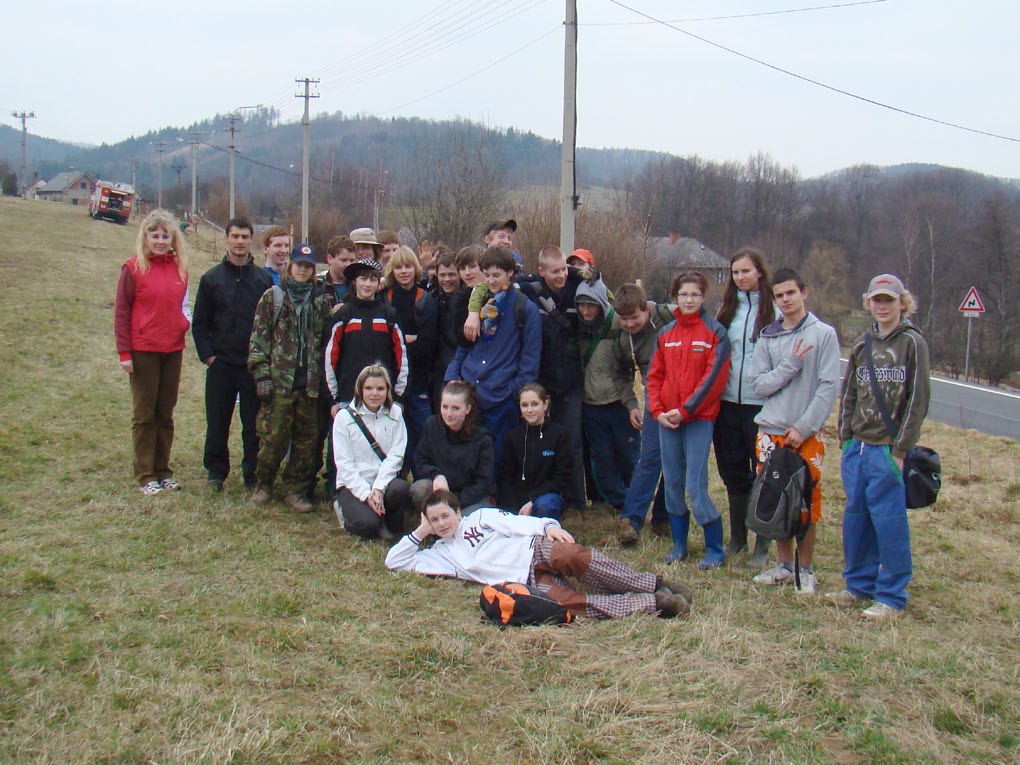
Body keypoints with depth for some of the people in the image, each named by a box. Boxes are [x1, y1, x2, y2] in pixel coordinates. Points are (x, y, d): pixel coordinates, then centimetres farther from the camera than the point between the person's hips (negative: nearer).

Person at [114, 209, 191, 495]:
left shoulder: (179, 267, 6)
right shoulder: (134, 268, -7)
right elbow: (121, 312, -7)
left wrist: (186, 320, -4)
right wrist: (124, 352, -11)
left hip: (173, 349, 5)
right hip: (143, 350, -5)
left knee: (166, 413, 12)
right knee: (144, 414, 4)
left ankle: (163, 471, 22)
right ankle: (145, 475, 12)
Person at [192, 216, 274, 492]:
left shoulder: (264, 279, 6)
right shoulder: (211, 278, 5)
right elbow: (199, 323, 6)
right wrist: (207, 355, -4)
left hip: (255, 364, 0)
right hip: (221, 364, 0)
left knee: (254, 423, 4)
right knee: (217, 422, 6)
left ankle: (253, 474, 15)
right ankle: (216, 472, 19)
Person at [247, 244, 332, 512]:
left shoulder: (321, 301, 13)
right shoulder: (273, 297, 4)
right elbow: (259, 336, 0)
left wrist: (325, 376, 9)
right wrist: (261, 373, -8)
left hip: (310, 382, 3)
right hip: (279, 381, -3)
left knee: (306, 439, 5)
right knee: (273, 437, -3)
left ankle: (296, 490, 16)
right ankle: (263, 485, 16)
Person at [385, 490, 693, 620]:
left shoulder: (480, 517, 19)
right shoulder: (441, 554, 25)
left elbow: (519, 523, 6)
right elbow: (395, 561, 24)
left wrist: (549, 526, -12)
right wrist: (420, 532, 17)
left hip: (537, 549, -1)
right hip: (526, 580, 1)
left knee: (571, 555, -36)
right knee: (561, 600, -31)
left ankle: (656, 585, -29)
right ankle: (653, 603, -33)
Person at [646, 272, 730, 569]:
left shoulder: (715, 332, -4)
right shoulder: (666, 333, 11)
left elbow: (714, 377, -11)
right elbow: (655, 375, 12)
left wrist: (685, 410, -14)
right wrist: (658, 410, -2)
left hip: (699, 418, -5)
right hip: (667, 419, 5)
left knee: (696, 485, -7)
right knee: (672, 482, 9)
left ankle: (715, 549, 6)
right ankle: (679, 544, 22)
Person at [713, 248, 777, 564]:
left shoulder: (774, 309, -4)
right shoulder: (727, 307, 12)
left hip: (760, 403, -5)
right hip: (728, 401, 5)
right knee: (733, 471, 12)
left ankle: (763, 544, 12)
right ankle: (737, 537, 25)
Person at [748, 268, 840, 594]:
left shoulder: (823, 334, -1)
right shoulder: (767, 338, 8)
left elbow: (828, 386, -7)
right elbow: (758, 384, 0)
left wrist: (804, 427, -13)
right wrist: (791, 365, -13)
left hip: (806, 433, -3)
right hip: (770, 431, 3)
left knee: (807, 504, 1)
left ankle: (806, 569, 14)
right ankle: (785, 564, 21)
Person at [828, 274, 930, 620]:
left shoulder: (912, 343, -3)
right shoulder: (862, 344, 13)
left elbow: (918, 399, -7)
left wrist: (901, 449, -11)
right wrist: (846, 437, 8)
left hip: (889, 448, -5)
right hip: (857, 446, 5)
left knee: (888, 519, -4)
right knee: (855, 516, 9)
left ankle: (892, 596, 6)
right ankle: (859, 585, 22)